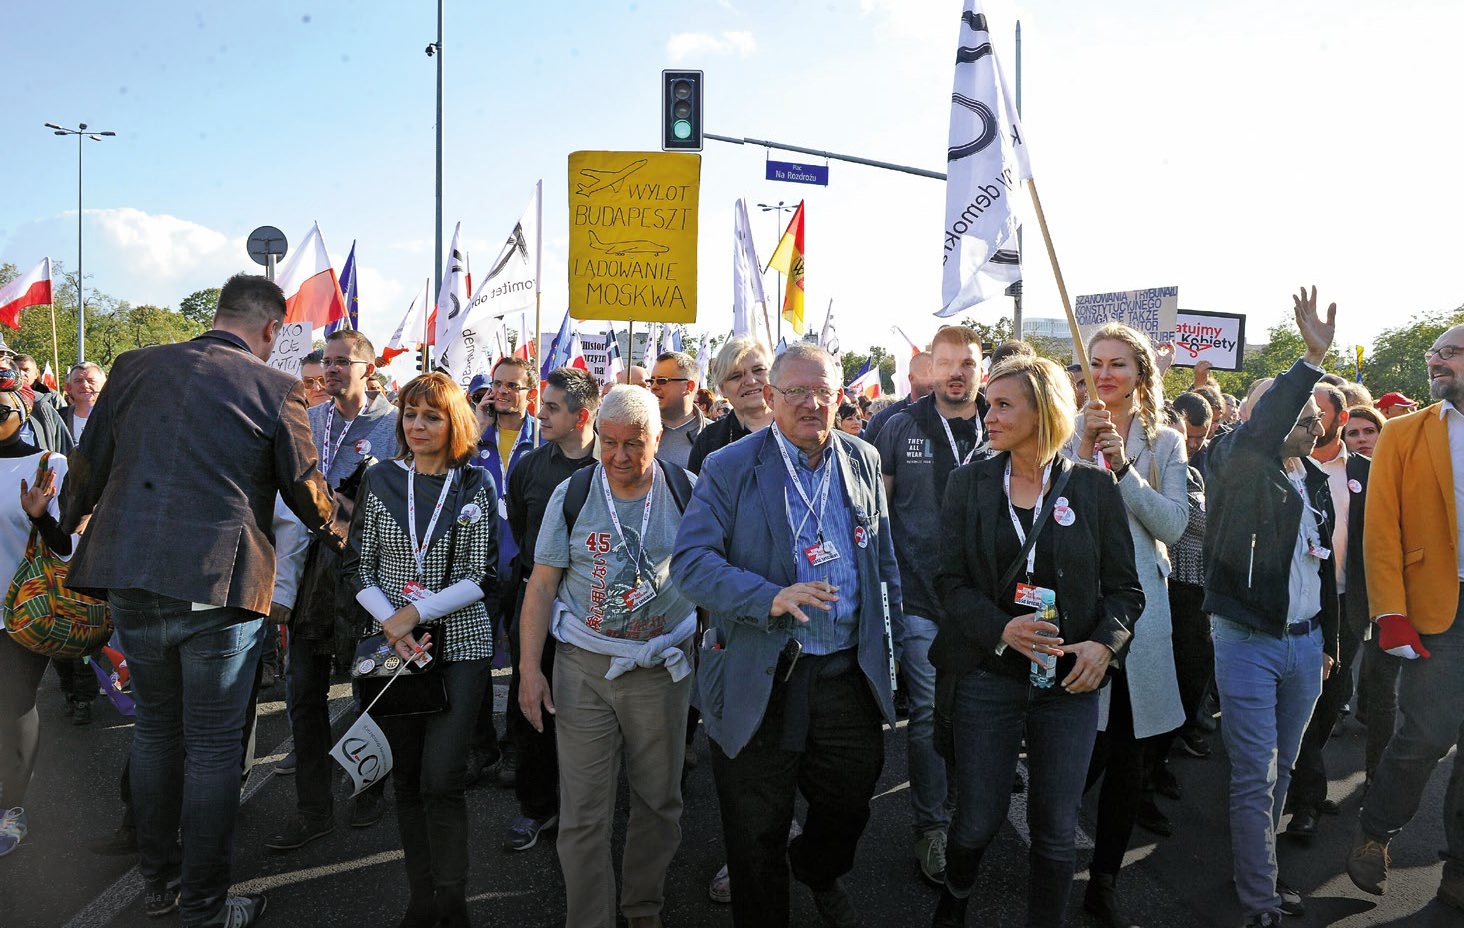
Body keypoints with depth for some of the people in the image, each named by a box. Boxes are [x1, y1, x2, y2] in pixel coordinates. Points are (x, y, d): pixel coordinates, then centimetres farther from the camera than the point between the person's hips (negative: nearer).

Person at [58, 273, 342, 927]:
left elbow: (88, 466, 13)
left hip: (129, 578, 5)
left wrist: (67, 527, 32)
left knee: (154, 727, 21)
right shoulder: (275, 389, -6)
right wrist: (337, 534, 25)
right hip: (218, 585, -4)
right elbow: (307, 492, 3)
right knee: (213, 745, 8)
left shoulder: (134, 366, 5)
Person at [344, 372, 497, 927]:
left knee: (442, 779, -8)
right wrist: (392, 625, -11)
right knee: (407, 778, 9)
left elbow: (480, 577, -4)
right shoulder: (380, 481, 5)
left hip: (460, 643, -2)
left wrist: (417, 613, -14)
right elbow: (358, 567, 4)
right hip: (393, 646, 3)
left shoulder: (476, 486, -1)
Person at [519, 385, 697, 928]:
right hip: (584, 666, 0)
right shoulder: (572, 494, -3)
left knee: (658, 800, 14)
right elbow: (542, 585, 0)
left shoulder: (686, 491, -3)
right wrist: (529, 668, -4)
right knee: (583, 812, 2)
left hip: (662, 665, 1)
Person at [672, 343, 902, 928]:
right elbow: (690, 560, -16)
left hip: (848, 674, 4)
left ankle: (819, 873, 51)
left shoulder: (863, 461, 6)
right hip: (758, 678, -3)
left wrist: (890, 639, 15)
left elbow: (883, 559, 15)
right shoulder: (729, 469, -8)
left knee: (850, 800, 19)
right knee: (756, 837, 11)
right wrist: (770, 599, -29)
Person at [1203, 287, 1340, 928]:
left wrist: (1329, 638, 22)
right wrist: (1312, 359, -38)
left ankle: (1260, 869, 32)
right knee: (1254, 777, -2)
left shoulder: (1316, 483, 11)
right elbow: (1260, 429, -35)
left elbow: (1324, 564, 19)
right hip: (1247, 643, -7)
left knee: (1281, 770, 17)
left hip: (1304, 642, 7)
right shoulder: (1238, 468, -10)